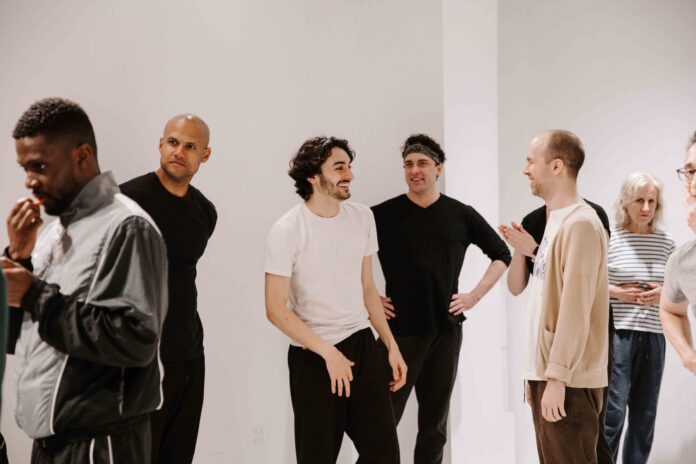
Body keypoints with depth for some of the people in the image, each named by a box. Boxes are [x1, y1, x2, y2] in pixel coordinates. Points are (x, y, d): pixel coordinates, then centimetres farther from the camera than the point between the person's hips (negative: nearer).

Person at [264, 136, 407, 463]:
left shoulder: (363, 217, 4)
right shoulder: (286, 231, -13)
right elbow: (276, 309, -13)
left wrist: (392, 346, 9)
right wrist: (328, 352, -17)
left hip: (362, 343, 5)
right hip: (312, 355, -5)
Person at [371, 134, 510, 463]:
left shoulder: (461, 215, 3)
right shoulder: (383, 215, -4)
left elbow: (501, 254, 13)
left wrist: (474, 296, 5)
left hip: (446, 330, 3)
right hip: (400, 330, -3)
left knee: (435, 420, 12)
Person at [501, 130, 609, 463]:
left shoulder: (580, 223, -14)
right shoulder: (556, 220, 14)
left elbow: (575, 310, -19)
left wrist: (557, 377, -19)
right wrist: (539, 373, 15)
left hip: (567, 381, -9)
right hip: (547, 373, 9)